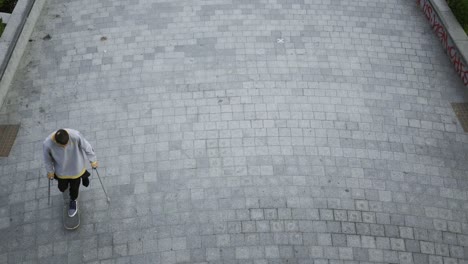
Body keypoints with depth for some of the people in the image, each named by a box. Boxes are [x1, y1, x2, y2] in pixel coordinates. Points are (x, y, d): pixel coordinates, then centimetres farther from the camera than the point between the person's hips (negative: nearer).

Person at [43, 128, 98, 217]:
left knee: (74, 187, 20)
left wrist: (93, 160, -5)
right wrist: (50, 171, 4)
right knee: (62, 187, 23)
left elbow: (86, 146, -19)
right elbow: (47, 159, -13)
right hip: (61, 170, 1)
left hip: (76, 167, -1)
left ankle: (73, 201, 54)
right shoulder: (47, 144, -35)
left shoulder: (75, 136, -39)